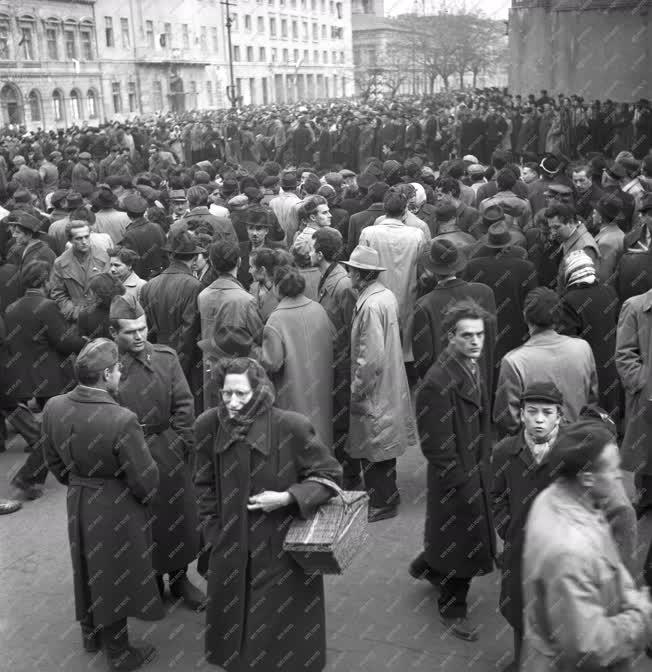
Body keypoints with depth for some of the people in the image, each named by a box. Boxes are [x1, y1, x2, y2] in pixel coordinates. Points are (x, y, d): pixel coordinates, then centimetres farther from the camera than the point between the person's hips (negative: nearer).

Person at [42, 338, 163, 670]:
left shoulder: (53, 408, -14)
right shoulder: (122, 421, -32)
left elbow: (55, 463, 2)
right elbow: (145, 480, -22)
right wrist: (144, 497, 0)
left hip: (77, 504, 5)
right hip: (116, 510, -5)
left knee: (88, 568, 26)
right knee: (114, 577, 15)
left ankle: (91, 633, 49)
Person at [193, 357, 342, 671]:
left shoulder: (291, 426, -21)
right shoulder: (209, 424, -11)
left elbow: (329, 474, -10)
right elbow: (205, 484, 4)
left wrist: (287, 498, -21)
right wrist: (214, 532, 3)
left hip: (284, 545, -3)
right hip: (231, 546, 3)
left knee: (284, 620, 10)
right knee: (233, 619, 17)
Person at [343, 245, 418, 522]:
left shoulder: (371, 305, -25)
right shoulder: (386, 295, 4)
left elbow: (371, 358, -26)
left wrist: (356, 391, -14)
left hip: (373, 392, -9)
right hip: (389, 385, 9)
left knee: (374, 450, 5)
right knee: (383, 445, 21)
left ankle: (381, 504, 18)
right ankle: (387, 495, 35)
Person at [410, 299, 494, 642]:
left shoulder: (473, 365, 0)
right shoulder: (438, 382, -28)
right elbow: (437, 444, -24)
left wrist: (485, 458, 10)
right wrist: (461, 481, -17)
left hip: (477, 469, 8)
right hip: (455, 476, -8)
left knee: (464, 536, 24)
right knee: (461, 540, 10)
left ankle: (427, 566, 51)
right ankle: (453, 608, 33)